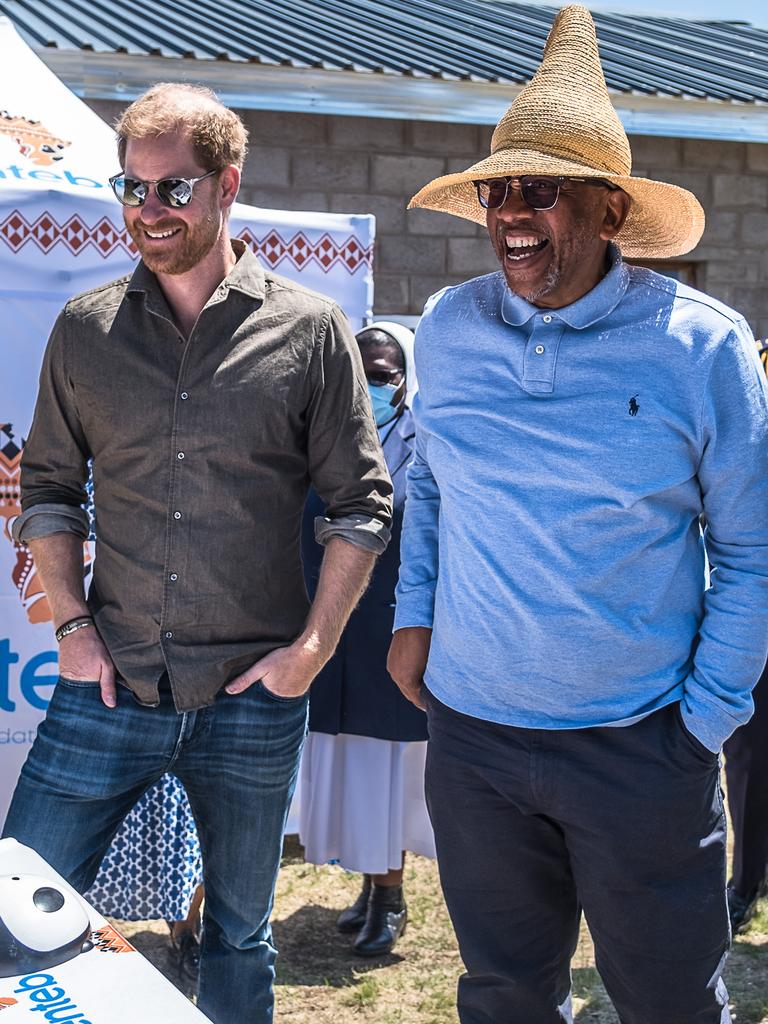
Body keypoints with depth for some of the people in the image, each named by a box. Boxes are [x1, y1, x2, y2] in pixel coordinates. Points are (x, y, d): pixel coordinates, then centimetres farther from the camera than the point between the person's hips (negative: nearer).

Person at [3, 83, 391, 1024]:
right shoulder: (85, 330, 4)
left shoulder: (311, 333, -2)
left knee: (239, 936, 15)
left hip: (253, 700, -1)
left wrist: (314, 645, -7)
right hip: (108, 688, 2)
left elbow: (360, 504, 1)